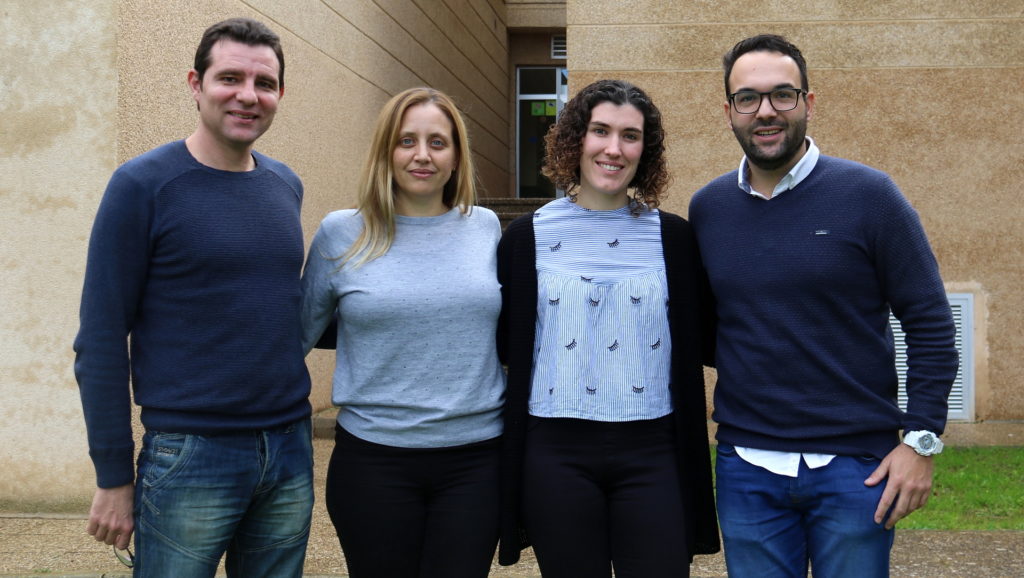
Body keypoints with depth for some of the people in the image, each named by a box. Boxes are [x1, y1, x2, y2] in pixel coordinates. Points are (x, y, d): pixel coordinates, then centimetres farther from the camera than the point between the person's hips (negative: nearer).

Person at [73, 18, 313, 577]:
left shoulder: (286, 186, 8)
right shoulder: (143, 184, -8)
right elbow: (100, 340, -8)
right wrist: (113, 476, -8)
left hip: (291, 452, 5)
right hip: (190, 458, -5)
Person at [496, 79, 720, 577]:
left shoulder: (672, 237, 4)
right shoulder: (527, 237, 2)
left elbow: (695, 345, 8)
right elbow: (506, 344, 5)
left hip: (651, 452, 1)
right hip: (556, 453, 0)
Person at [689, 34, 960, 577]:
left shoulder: (867, 194, -6)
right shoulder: (706, 207, 4)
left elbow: (929, 323, -5)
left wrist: (921, 440, -9)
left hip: (856, 465, -2)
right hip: (746, 467, 3)